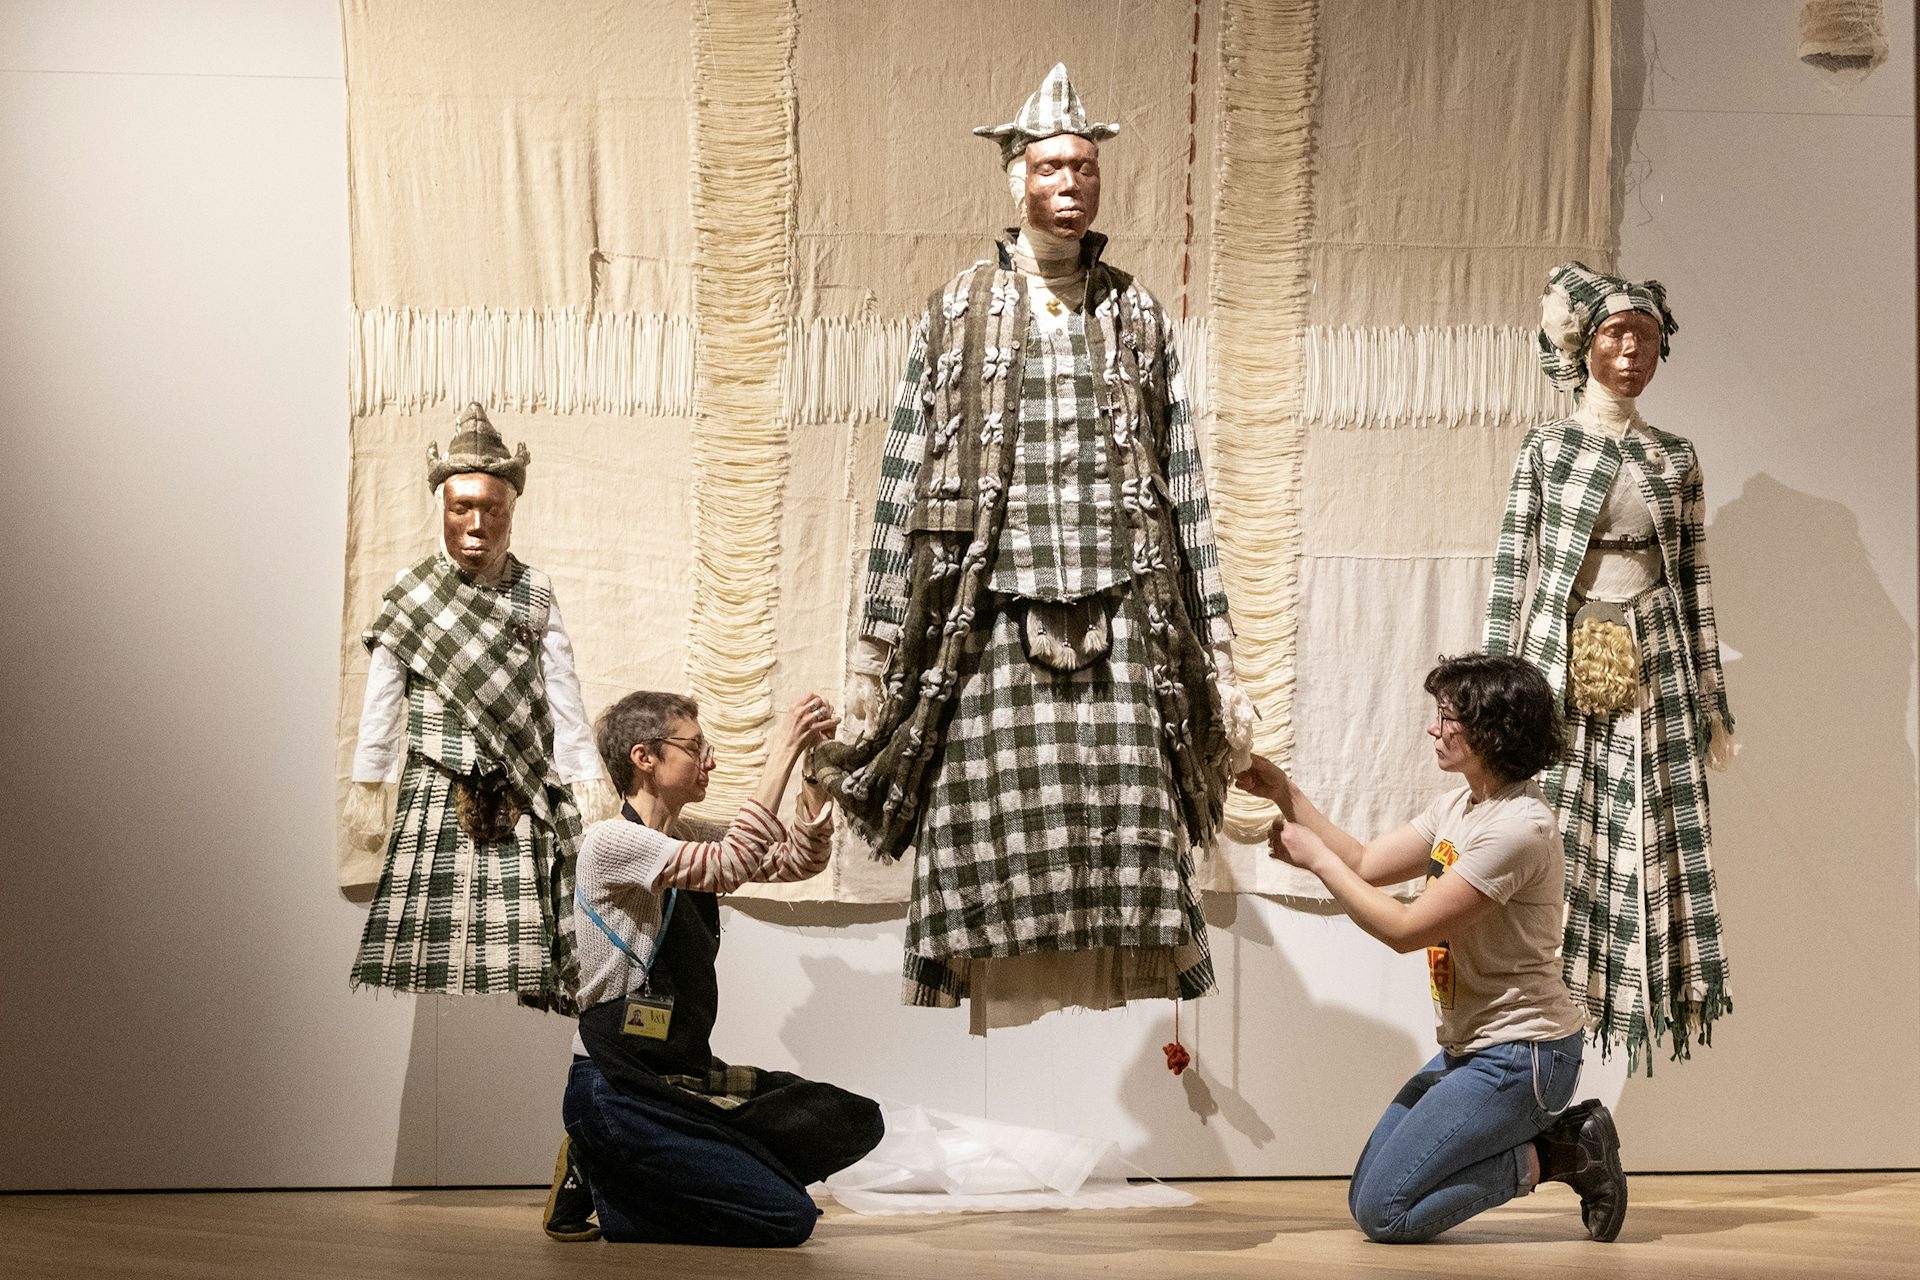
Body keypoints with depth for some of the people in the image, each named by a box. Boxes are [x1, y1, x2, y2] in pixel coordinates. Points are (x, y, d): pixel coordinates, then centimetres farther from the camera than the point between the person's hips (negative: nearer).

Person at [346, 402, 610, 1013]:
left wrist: (585, 786, 1)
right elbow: (381, 700, 7)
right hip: (435, 799, -1)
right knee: (419, 947, -7)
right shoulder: (409, 595, 4)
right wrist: (367, 789, 7)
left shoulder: (536, 596, 7)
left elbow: (562, 699, 6)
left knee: (518, 961, -7)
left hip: (520, 803, 1)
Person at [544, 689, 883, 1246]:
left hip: (684, 1074, 9)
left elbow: (800, 858, 10)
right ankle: (601, 1189, 2)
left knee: (854, 1121, 0)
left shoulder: (689, 838, 13)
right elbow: (730, 866, -28)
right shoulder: (611, 841, -15)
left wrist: (814, 762, -3)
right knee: (787, 1219, -16)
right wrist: (781, 753, -25)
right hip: (616, 1090, -9)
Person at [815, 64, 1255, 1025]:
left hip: (1120, 634, 1)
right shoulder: (957, 314, 8)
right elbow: (904, 490, 6)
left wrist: (1218, 659, 7)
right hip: (993, 630, -1)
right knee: (1001, 871, -4)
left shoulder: (1138, 318, 12)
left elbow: (1184, 494, 11)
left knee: (1119, 868, -4)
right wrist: (876, 653, 1)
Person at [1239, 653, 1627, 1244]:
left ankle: (1550, 1156, -1)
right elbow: (1367, 863, 10)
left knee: (1383, 1212, -12)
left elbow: (1404, 928, -20)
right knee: (1365, 1196, 10)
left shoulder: (1518, 827, -23)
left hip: (1520, 1055, -10)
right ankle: (1553, 1136, 11)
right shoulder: (1459, 806, 8)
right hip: (1469, 1048, 10)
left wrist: (1317, 858, -11)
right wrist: (1286, 796, 3)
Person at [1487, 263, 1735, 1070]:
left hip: (1653, 673, 2)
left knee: (1649, 847, -1)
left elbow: (1694, 581, 10)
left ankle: (1645, 997, 4)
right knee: (1555, 846, -4)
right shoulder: (1544, 449, 4)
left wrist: (1713, 702, 8)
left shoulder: (1676, 459, 10)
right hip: (1560, 670, -2)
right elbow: (1513, 571, 2)